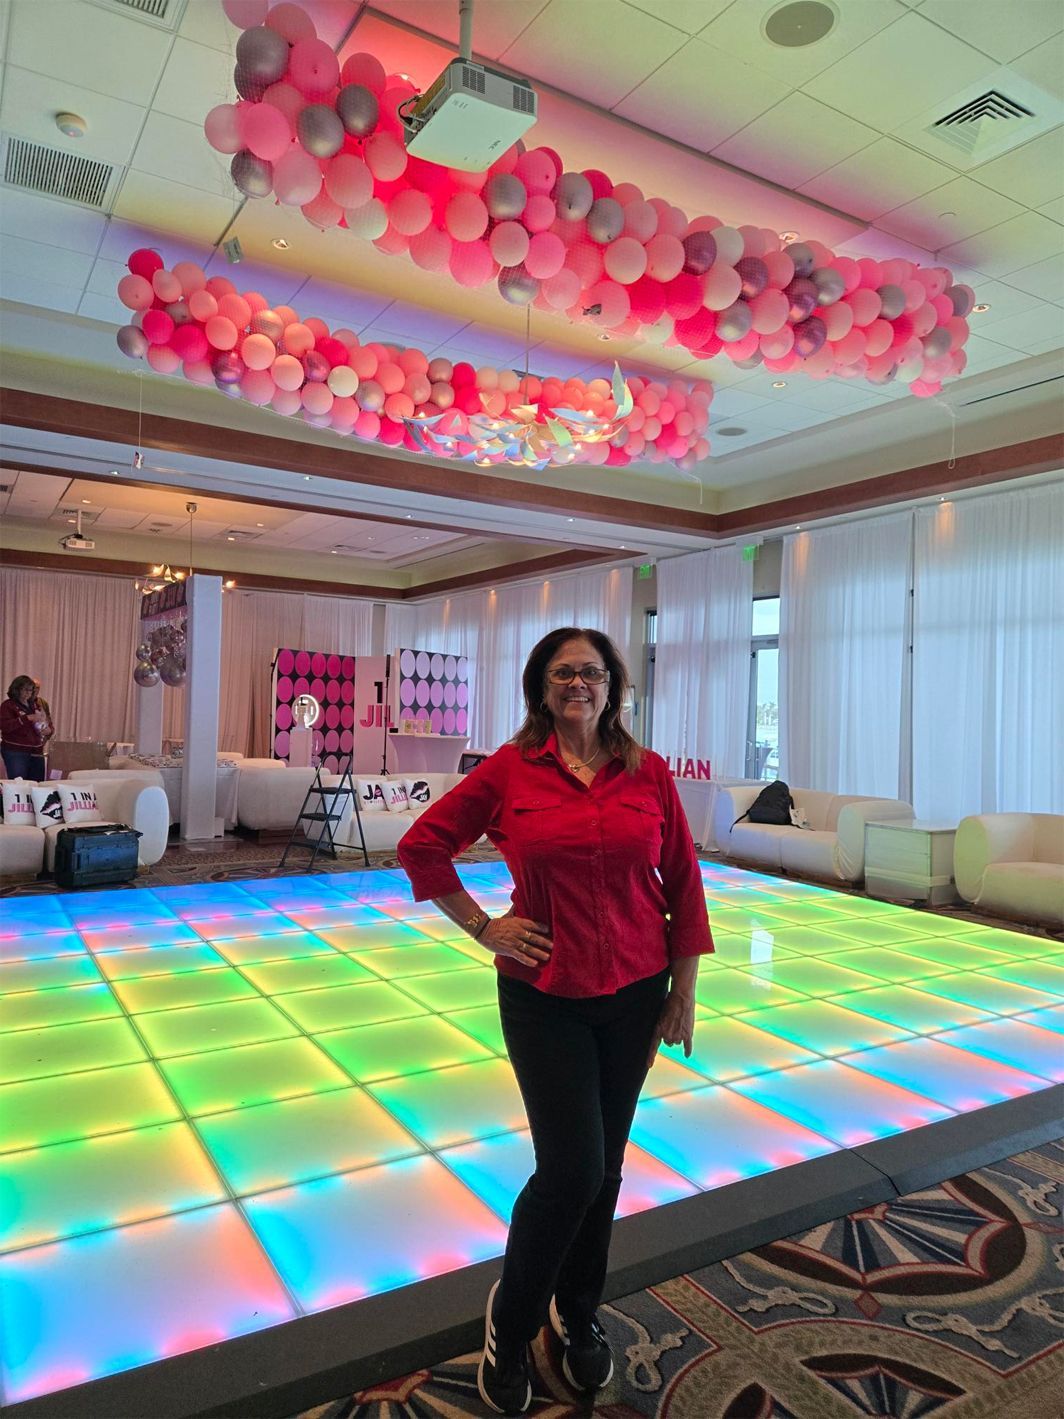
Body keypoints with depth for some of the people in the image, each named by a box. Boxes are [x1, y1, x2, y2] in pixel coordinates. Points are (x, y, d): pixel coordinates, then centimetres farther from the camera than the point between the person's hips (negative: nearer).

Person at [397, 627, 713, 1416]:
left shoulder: (649, 774, -3)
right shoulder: (509, 771, -8)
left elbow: (684, 883, 1)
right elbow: (422, 846, 0)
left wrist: (684, 991, 2)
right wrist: (482, 927, -4)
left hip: (635, 994, 3)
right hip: (544, 994, -2)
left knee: (604, 1166, 15)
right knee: (572, 1167, -3)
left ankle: (579, 1316, 42)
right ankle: (510, 1322, 27)